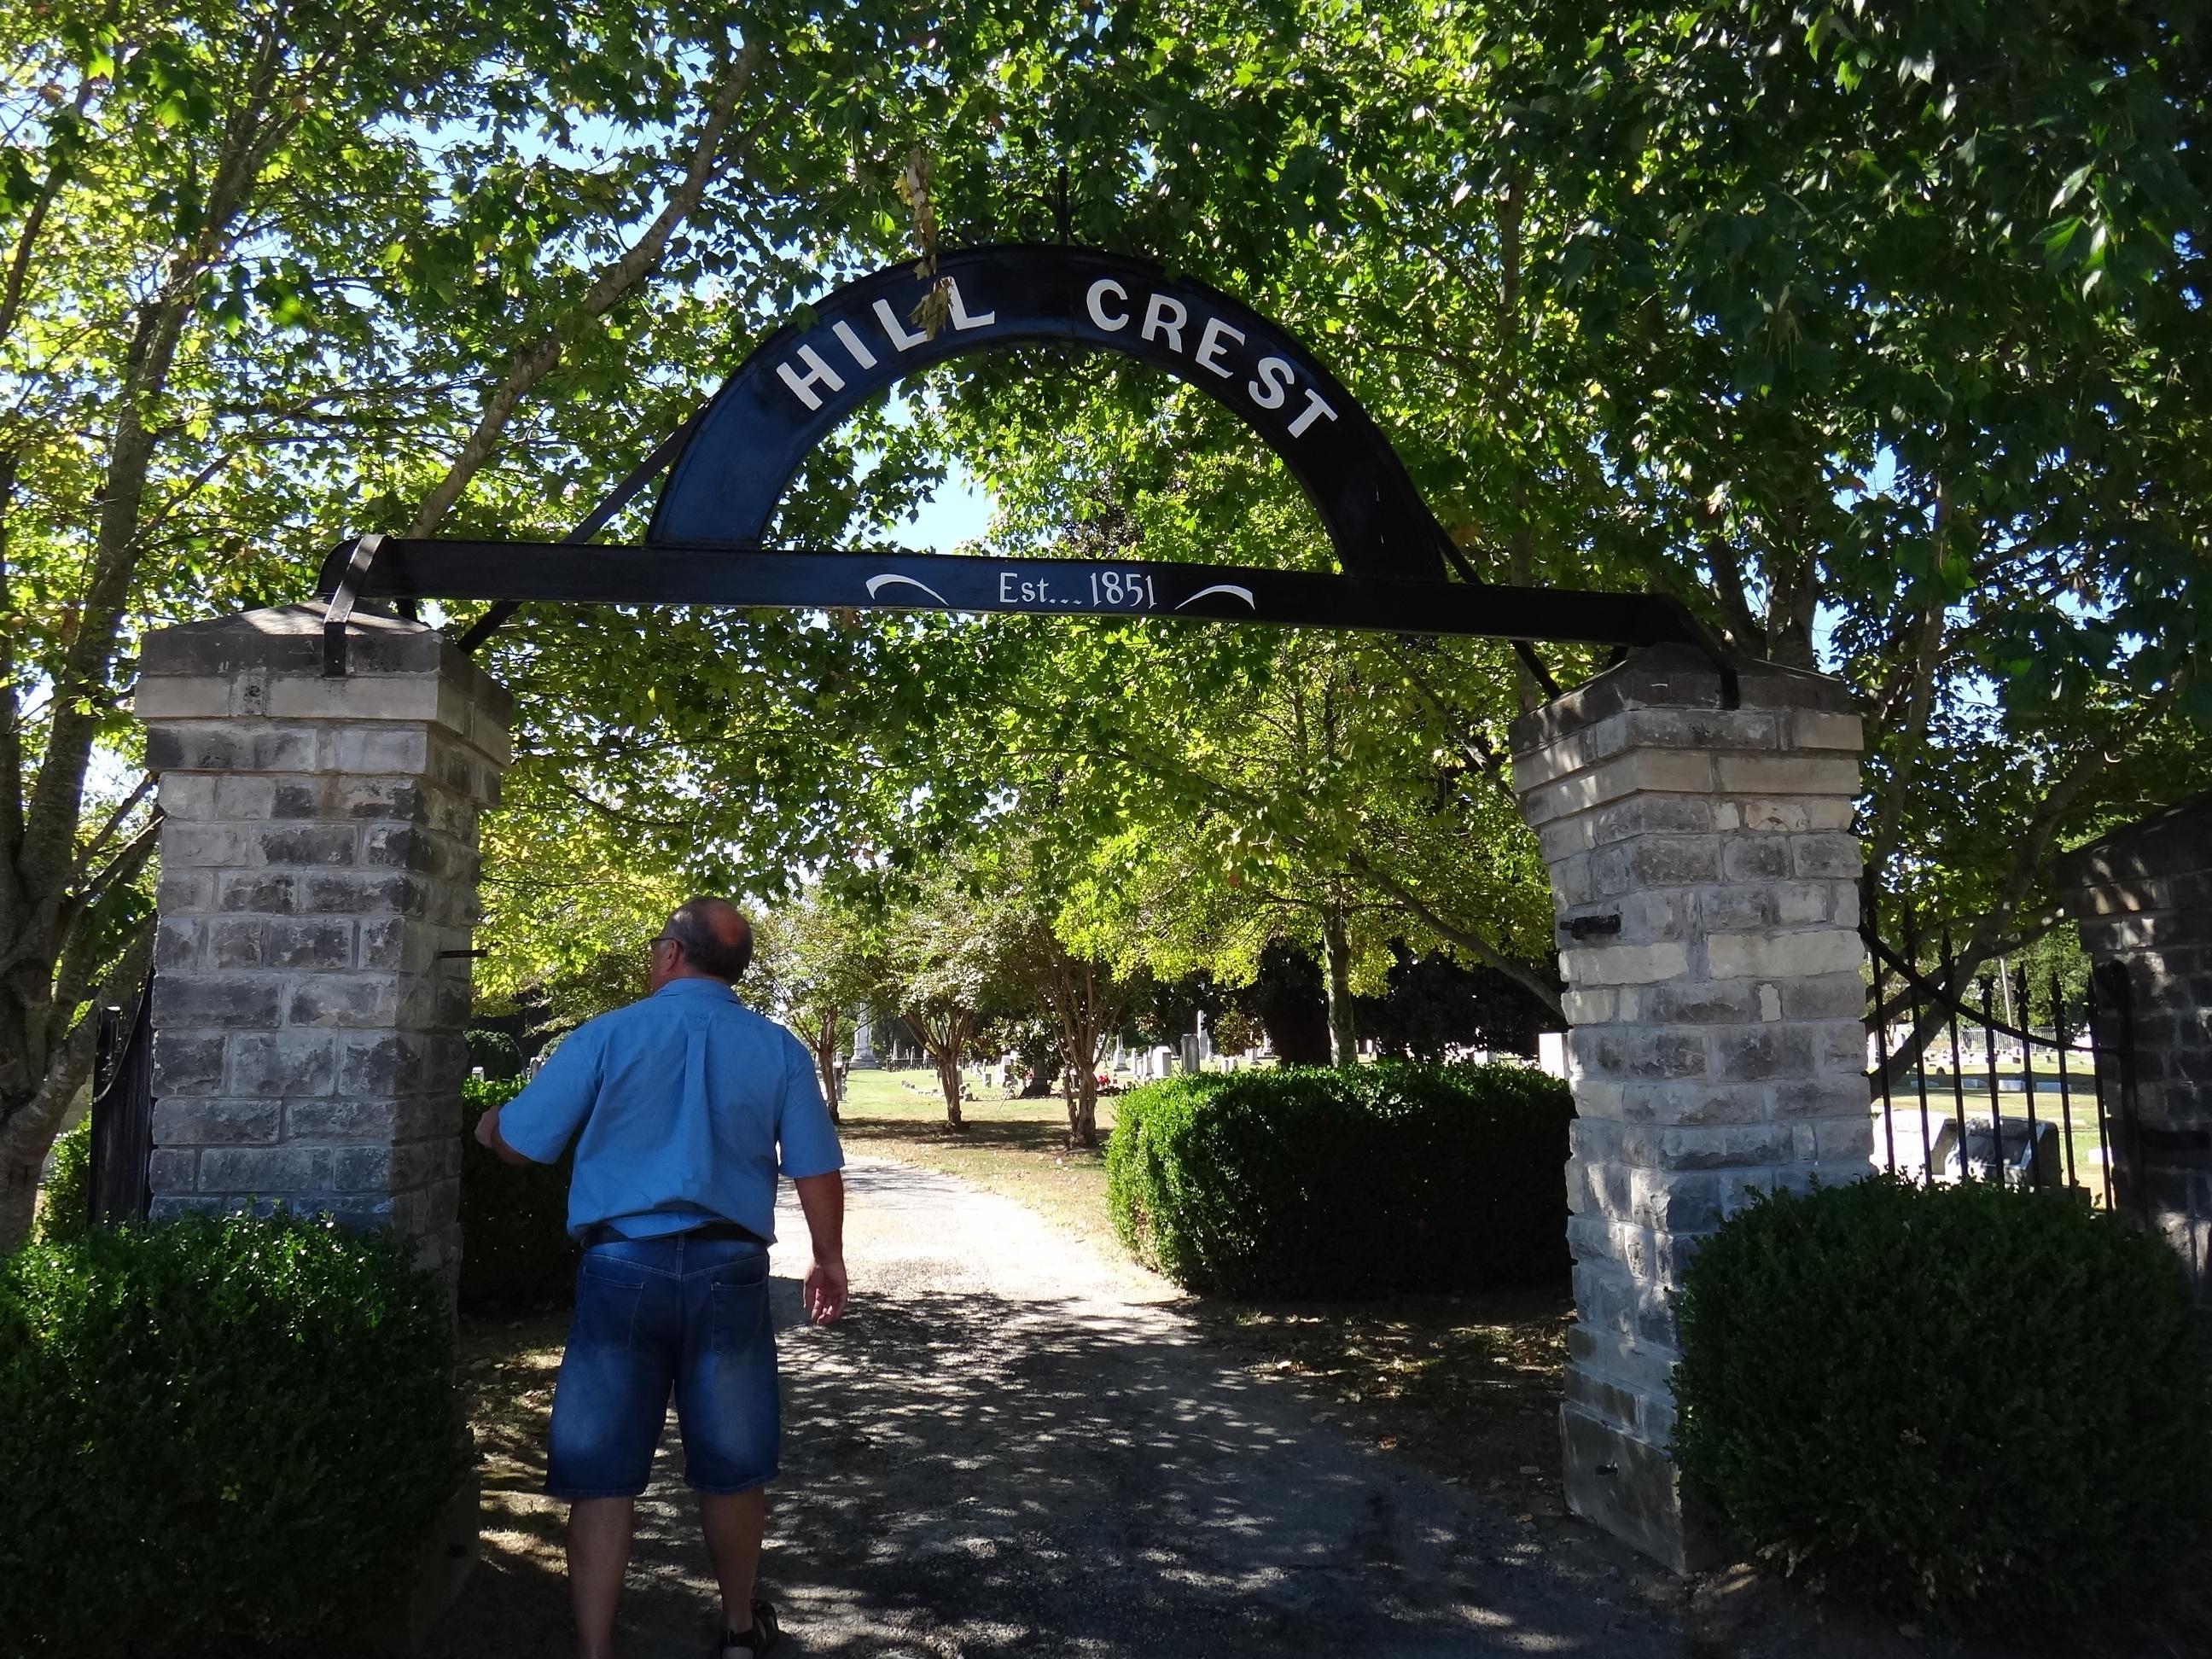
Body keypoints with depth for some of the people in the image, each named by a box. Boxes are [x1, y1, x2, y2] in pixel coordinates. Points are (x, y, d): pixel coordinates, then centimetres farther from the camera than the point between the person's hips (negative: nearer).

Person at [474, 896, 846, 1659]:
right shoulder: (780, 1049, 0)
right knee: (731, 1466, 16)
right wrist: (828, 1261, 16)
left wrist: (486, 1126, 25)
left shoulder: (609, 1036, -3)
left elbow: (520, 1140, 1)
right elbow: (817, 1171, 1)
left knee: (603, 1472, 8)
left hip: (623, 1269, -1)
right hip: (729, 1272, 2)